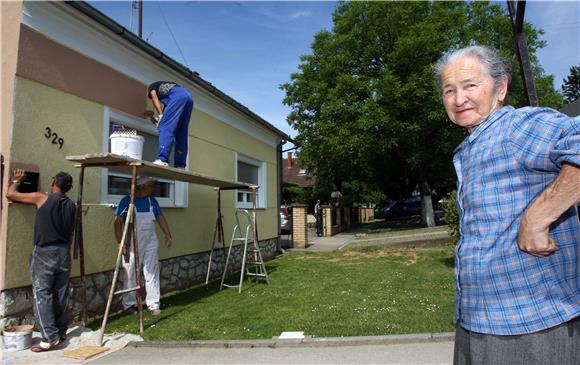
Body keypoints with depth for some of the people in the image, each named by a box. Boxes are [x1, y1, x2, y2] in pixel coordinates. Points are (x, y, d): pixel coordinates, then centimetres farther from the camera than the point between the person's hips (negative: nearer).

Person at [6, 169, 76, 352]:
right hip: (64, 252, 5)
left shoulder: (41, 198, -8)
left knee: (42, 294, -1)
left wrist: (16, 180, 18)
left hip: (44, 252, -5)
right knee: (61, 294, 12)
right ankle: (61, 332, 21)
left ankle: (50, 337, -4)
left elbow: (10, 194, 2)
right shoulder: (71, 206, 4)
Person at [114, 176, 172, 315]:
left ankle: (153, 304, 14)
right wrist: (121, 242, -15)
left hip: (151, 244, 4)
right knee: (131, 275, 5)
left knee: (152, 274, 6)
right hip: (133, 245, -4)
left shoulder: (152, 201, 6)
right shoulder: (127, 201, -8)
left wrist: (168, 235, 9)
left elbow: (160, 218, 14)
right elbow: (118, 222, -9)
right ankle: (128, 305, 21)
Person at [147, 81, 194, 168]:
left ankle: (162, 160, -24)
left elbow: (154, 98, 6)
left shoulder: (151, 87, 26)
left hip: (178, 96, -7)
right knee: (181, 133, 5)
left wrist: (160, 115, -1)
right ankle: (180, 165, -1)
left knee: (165, 127, -11)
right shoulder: (165, 87, 44)